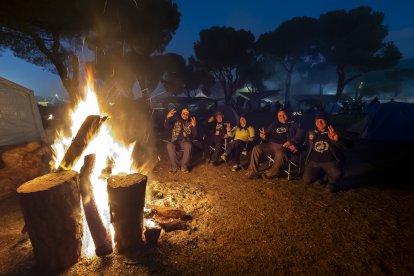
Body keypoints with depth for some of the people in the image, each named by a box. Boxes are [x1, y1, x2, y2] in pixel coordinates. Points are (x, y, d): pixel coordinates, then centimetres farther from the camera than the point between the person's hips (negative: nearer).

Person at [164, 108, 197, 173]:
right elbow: (166, 126, 0)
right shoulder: (176, 121, 15)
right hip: (176, 141, 1)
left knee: (188, 145, -37)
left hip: (186, 141, -1)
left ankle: (184, 166, -22)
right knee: (169, 145, -33)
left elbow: (194, 136, 3)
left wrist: (194, 126, -14)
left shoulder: (190, 123, 12)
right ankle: (175, 166, -21)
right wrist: (168, 117, -17)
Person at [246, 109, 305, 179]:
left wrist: (291, 142, -15)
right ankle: (253, 172, -18)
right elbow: (268, 134, 20)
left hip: (283, 146, -4)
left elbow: (301, 133, 0)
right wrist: (264, 137, -7)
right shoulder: (274, 125, 25)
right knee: (256, 148, -19)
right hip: (271, 144, 4)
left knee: (280, 153, -38)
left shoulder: (293, 124, 14)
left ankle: (273, 172, -15)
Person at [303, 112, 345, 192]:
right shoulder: (311, 133, 5)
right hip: (314, 162, 3)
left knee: (337, 174, -34)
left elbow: (343, 145, -22)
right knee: (307, 180, -17)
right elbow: (306, 145, 23)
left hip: (330, 161, -2)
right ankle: (320, 175, 19)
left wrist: (337, 140, -45)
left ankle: (332, 183, 6)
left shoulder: (333, 132, -4)